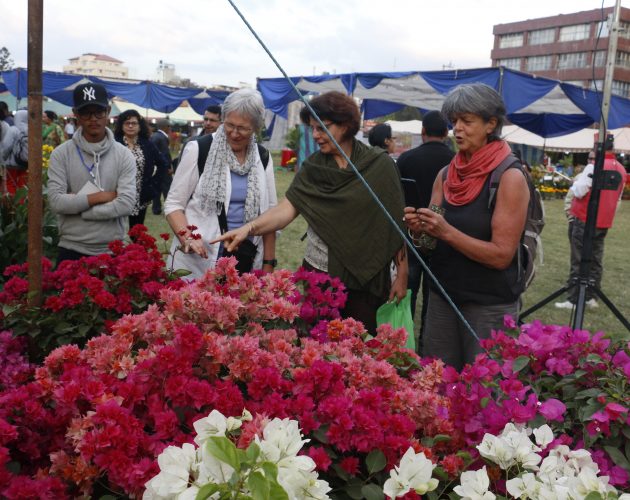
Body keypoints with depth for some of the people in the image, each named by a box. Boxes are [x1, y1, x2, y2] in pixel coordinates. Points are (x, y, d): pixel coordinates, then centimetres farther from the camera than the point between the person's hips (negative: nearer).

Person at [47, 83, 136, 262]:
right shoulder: (61, 154, -1)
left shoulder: (123, 155, -2)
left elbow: (126, 204, -13)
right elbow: (56, 201, -12)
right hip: (71, 250, 0)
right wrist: (101, 196, -13)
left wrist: (76, 205, -13)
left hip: (111, 251, 0)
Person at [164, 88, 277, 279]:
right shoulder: (198, 150, -7)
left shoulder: (263, 157, 4)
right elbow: (173, 203, -4)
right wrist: (186, 237, -22)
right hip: (197, 260, -3)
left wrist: (268, 263, 5)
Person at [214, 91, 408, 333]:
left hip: (365, 277, -2)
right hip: (318, 272, 2)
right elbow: (287, 209, -9)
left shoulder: (379, 164, -4)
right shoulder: (312, 167, 2)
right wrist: (249, 228, -26)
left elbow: (395, 222, -1)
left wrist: (402, 274, -2)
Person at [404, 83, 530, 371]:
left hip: (489, 304, -5)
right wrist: (418, 228, -12)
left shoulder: (509, 178, -13)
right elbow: (433, 240, 9)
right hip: (442, 295, 5)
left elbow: (501, 255, -18)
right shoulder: (445, 174, 4)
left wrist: (447, 232, -25)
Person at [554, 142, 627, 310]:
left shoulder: (595, 166, -16)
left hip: (585, 220, -7)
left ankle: (573, 300, -1)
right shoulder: (621, 169, 8)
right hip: (604, 222, 7)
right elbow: (617, 198, 16)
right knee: (596, 261, 12)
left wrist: (576, 181, 1)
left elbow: (579, 191, -17)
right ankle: (590, 297, 16)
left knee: (579, 261, -2)